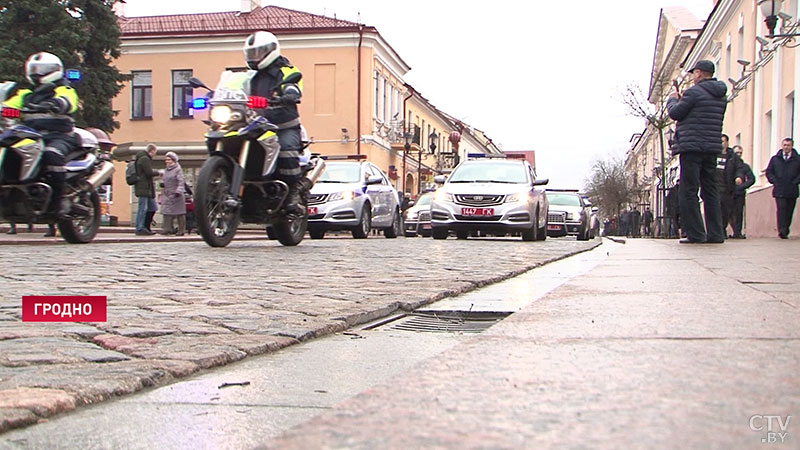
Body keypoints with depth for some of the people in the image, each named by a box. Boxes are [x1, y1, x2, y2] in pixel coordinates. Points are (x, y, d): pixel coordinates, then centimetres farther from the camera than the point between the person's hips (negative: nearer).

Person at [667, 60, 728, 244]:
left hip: (692, 147, -8)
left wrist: (672, 99, 15)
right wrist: (682, 100, 21)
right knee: (710, 192, 10)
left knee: (688, 192, -4)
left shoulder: (694, 92, -9)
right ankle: (715, 234, 8)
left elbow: (674, 113, -7)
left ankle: (695, 234, -7)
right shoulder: (721, 96, 16)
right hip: (712, 149, 8)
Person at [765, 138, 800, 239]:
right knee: (781, 209, -12)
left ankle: (785, 231, 15)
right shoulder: (775, 159, 10)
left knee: (789, 211, 6)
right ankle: (782, 231, -19)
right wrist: (775, 182, -1)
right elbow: (769, 172, 11)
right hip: (779, 190, -1)